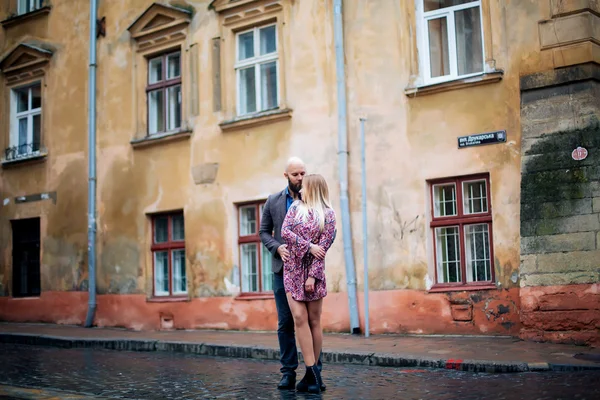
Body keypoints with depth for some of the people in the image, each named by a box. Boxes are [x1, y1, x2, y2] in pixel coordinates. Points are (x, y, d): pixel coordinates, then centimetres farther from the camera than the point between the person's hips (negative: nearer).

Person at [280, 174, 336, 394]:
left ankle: (312, 373, 8)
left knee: (314, 320, 1)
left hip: (312, 270, -2)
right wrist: (309, 246, -12)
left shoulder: (328, 214, 0)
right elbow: (285, 232, -3)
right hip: (292, 269, 2)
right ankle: (313, 373, -8)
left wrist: (313, 275, -14)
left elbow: (323, 247, -7)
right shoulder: (296, 206, 10)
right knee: (299, 318, -8)